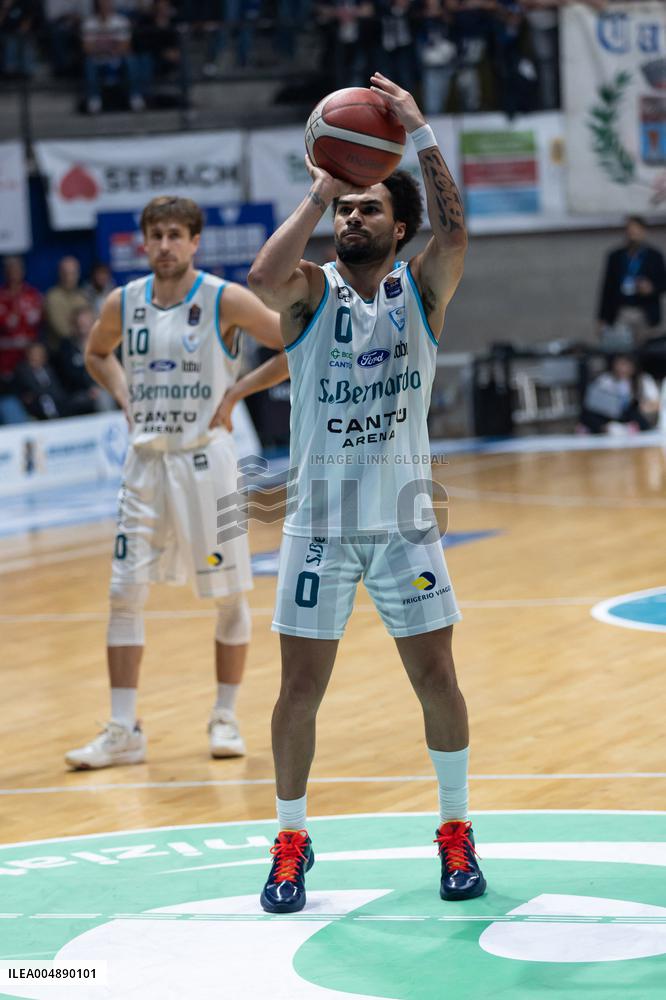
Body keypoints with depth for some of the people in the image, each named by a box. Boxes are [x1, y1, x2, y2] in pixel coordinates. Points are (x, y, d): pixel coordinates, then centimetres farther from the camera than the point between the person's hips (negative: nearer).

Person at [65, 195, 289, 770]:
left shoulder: (224, 300, -9)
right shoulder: (123, 304, 3)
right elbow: (97, 354, 24)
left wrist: (237, 391, -10)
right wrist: (123, 393, 6)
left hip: (203, 458, -3)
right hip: (145, 460, 3)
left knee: (229, 594, 4)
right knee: (125, 594, -2)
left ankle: (226, 718, 18)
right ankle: (124, 732, 2)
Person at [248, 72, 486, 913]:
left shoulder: (421, 291, 0)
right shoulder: (312, 292, -3)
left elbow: (453, 236, -22)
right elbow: (264, 277, -27)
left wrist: (421, 133, -24)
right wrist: (319, 190, -20)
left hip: (404, 523, 1)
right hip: (319, 524, -1)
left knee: (436, 679, 4)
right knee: (300, 688, 2)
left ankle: (455, 829, 21)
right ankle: (291, 839, 18)